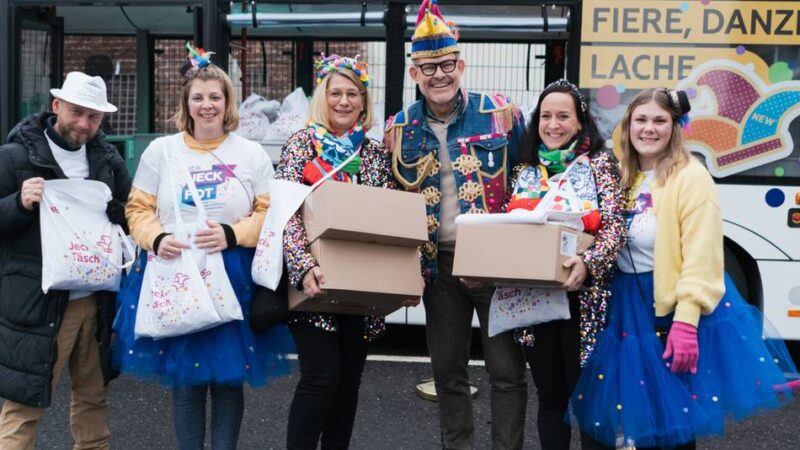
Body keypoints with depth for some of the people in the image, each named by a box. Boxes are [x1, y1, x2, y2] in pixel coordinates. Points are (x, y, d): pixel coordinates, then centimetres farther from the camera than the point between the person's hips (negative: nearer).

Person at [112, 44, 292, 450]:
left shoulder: (251, 153, 4)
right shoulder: (161, 150, 6)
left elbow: (270, 212, 1)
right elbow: (138, 209, 7)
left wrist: (232, 234, -16)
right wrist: (156, 239, -13)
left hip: (235, 278, 0)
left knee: (229, 377, 6)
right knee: (183, 377, 7)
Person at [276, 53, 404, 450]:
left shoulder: (376, 153, 11)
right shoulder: (302, 144, -2)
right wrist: (304, 267, -25)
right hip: (316, 283, -4)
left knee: (349, 381, 10)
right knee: (321, 377, -10)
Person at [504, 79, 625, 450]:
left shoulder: (600, 162, -1)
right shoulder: (526, 168, 12)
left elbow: (615, 225, -10)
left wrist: (588, 264, -28)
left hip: (582, 296, -4)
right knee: (549, 396, 14)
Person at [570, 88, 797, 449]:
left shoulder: (690, 177, -14)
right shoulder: (624, 178, 9)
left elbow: (701, 257, -19)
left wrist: (685, 321, -25)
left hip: (674, 306, -6)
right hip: (628, 306, 7)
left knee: (675, 418, 4)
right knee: (634, 416, 14)